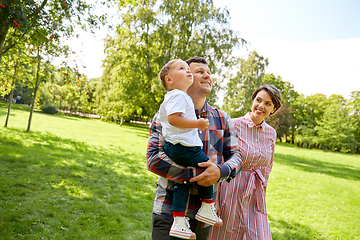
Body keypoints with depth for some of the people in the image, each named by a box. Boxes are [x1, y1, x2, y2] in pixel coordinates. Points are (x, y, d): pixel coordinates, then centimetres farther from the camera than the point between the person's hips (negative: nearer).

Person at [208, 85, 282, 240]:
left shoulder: (271, 133, 5)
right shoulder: (234, 125, -10)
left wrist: (261, 194, 14)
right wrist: (214, 198, -14)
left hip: (255, 196, 4)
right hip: (230, 191, -4)